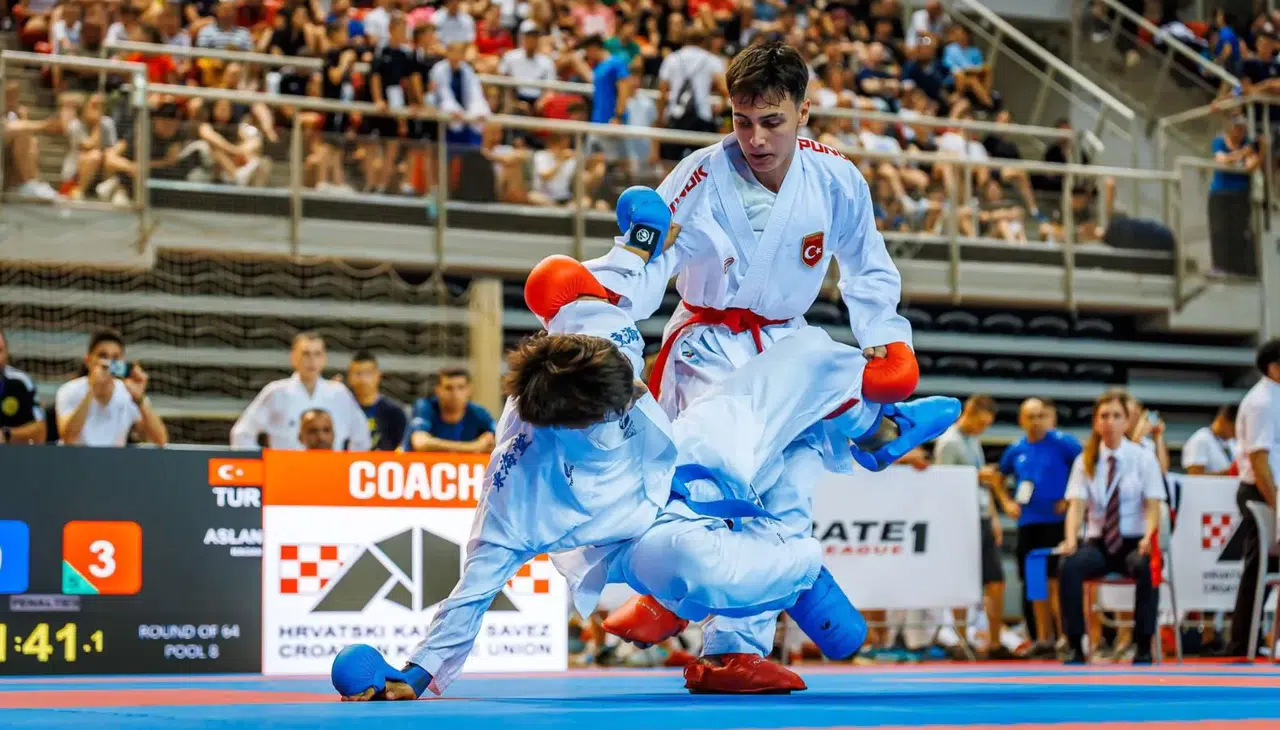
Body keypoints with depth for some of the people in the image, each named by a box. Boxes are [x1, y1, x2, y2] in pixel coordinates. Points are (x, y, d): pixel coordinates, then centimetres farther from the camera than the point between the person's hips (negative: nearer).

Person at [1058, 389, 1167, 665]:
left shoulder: (1143, 458, 4)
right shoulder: (1085, 461, 8)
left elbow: (1152, 506, -4)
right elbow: (1076, 505, -2)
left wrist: (1148, 537, -25)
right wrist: (1070, 539, -23)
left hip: (1134, 542, -2)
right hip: (1098, 542, 2)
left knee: (1146, 568, -37)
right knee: (1070, 566, -32)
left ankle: (1143, 647, -28)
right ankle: (1075, 646, -26)